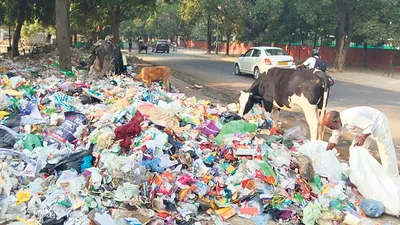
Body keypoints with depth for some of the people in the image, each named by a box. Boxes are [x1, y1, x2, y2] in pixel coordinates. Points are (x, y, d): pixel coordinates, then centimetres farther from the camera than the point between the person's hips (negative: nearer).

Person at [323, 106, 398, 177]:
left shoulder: (351, 117, -37)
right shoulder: (338, 123, -10)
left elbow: (370, 125, -31)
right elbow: (333, 141, 2)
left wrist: (363, 138, -34)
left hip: (378, 123, -9)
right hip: (365, 127, 9)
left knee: (386, 151, -5)